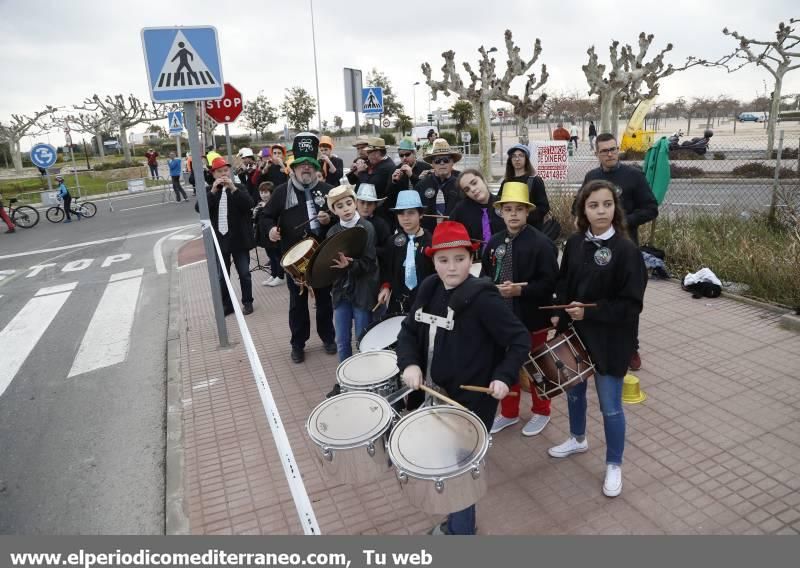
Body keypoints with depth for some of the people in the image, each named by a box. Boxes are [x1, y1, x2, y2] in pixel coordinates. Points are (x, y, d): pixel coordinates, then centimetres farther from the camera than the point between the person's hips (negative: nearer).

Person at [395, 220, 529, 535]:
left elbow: (519, 339, -15)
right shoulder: (429, 290, -1)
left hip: (473, 400, -7)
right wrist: (409, 363, -11)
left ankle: (461, 529, 30)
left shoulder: (482, 296, -20)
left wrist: (504, 376, -26)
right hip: (439, 394, 7)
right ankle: (456, 520, 48)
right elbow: (408, 330, 5)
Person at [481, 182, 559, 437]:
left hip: (531, 318, -5)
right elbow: (485, 274, 9)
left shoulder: (542, 243, -14)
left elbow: (550, 282, -17)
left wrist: (520, 290, -28)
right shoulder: (494, 241, 2)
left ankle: (541, 412, 35)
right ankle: (508, 413, 36)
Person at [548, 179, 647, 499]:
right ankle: (578, 439, 48)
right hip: (574, 332, 5)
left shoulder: (626, 250, -16)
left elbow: (631, 304, -17)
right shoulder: (575, 243, -1)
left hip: (610, 339, -5)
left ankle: (613, 466, 28)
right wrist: (559, 314, -5)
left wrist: (589, 312, -24)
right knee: (573, 391, 22)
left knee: (610, 406, 5)